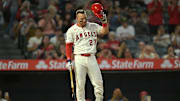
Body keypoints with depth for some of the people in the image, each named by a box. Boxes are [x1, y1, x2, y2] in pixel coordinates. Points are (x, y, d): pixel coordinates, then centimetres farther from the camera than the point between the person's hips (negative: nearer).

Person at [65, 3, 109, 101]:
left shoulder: (93, 26, 9)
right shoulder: (72, 30, 4)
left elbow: (105, 31, 0)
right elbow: (68, 45, 4)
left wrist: (104, 20, -14)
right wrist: (68, 60, -4)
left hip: (91, 58, 2)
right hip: (79, 59, -2)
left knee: (98, 82, -3)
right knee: (80, 84, -1)